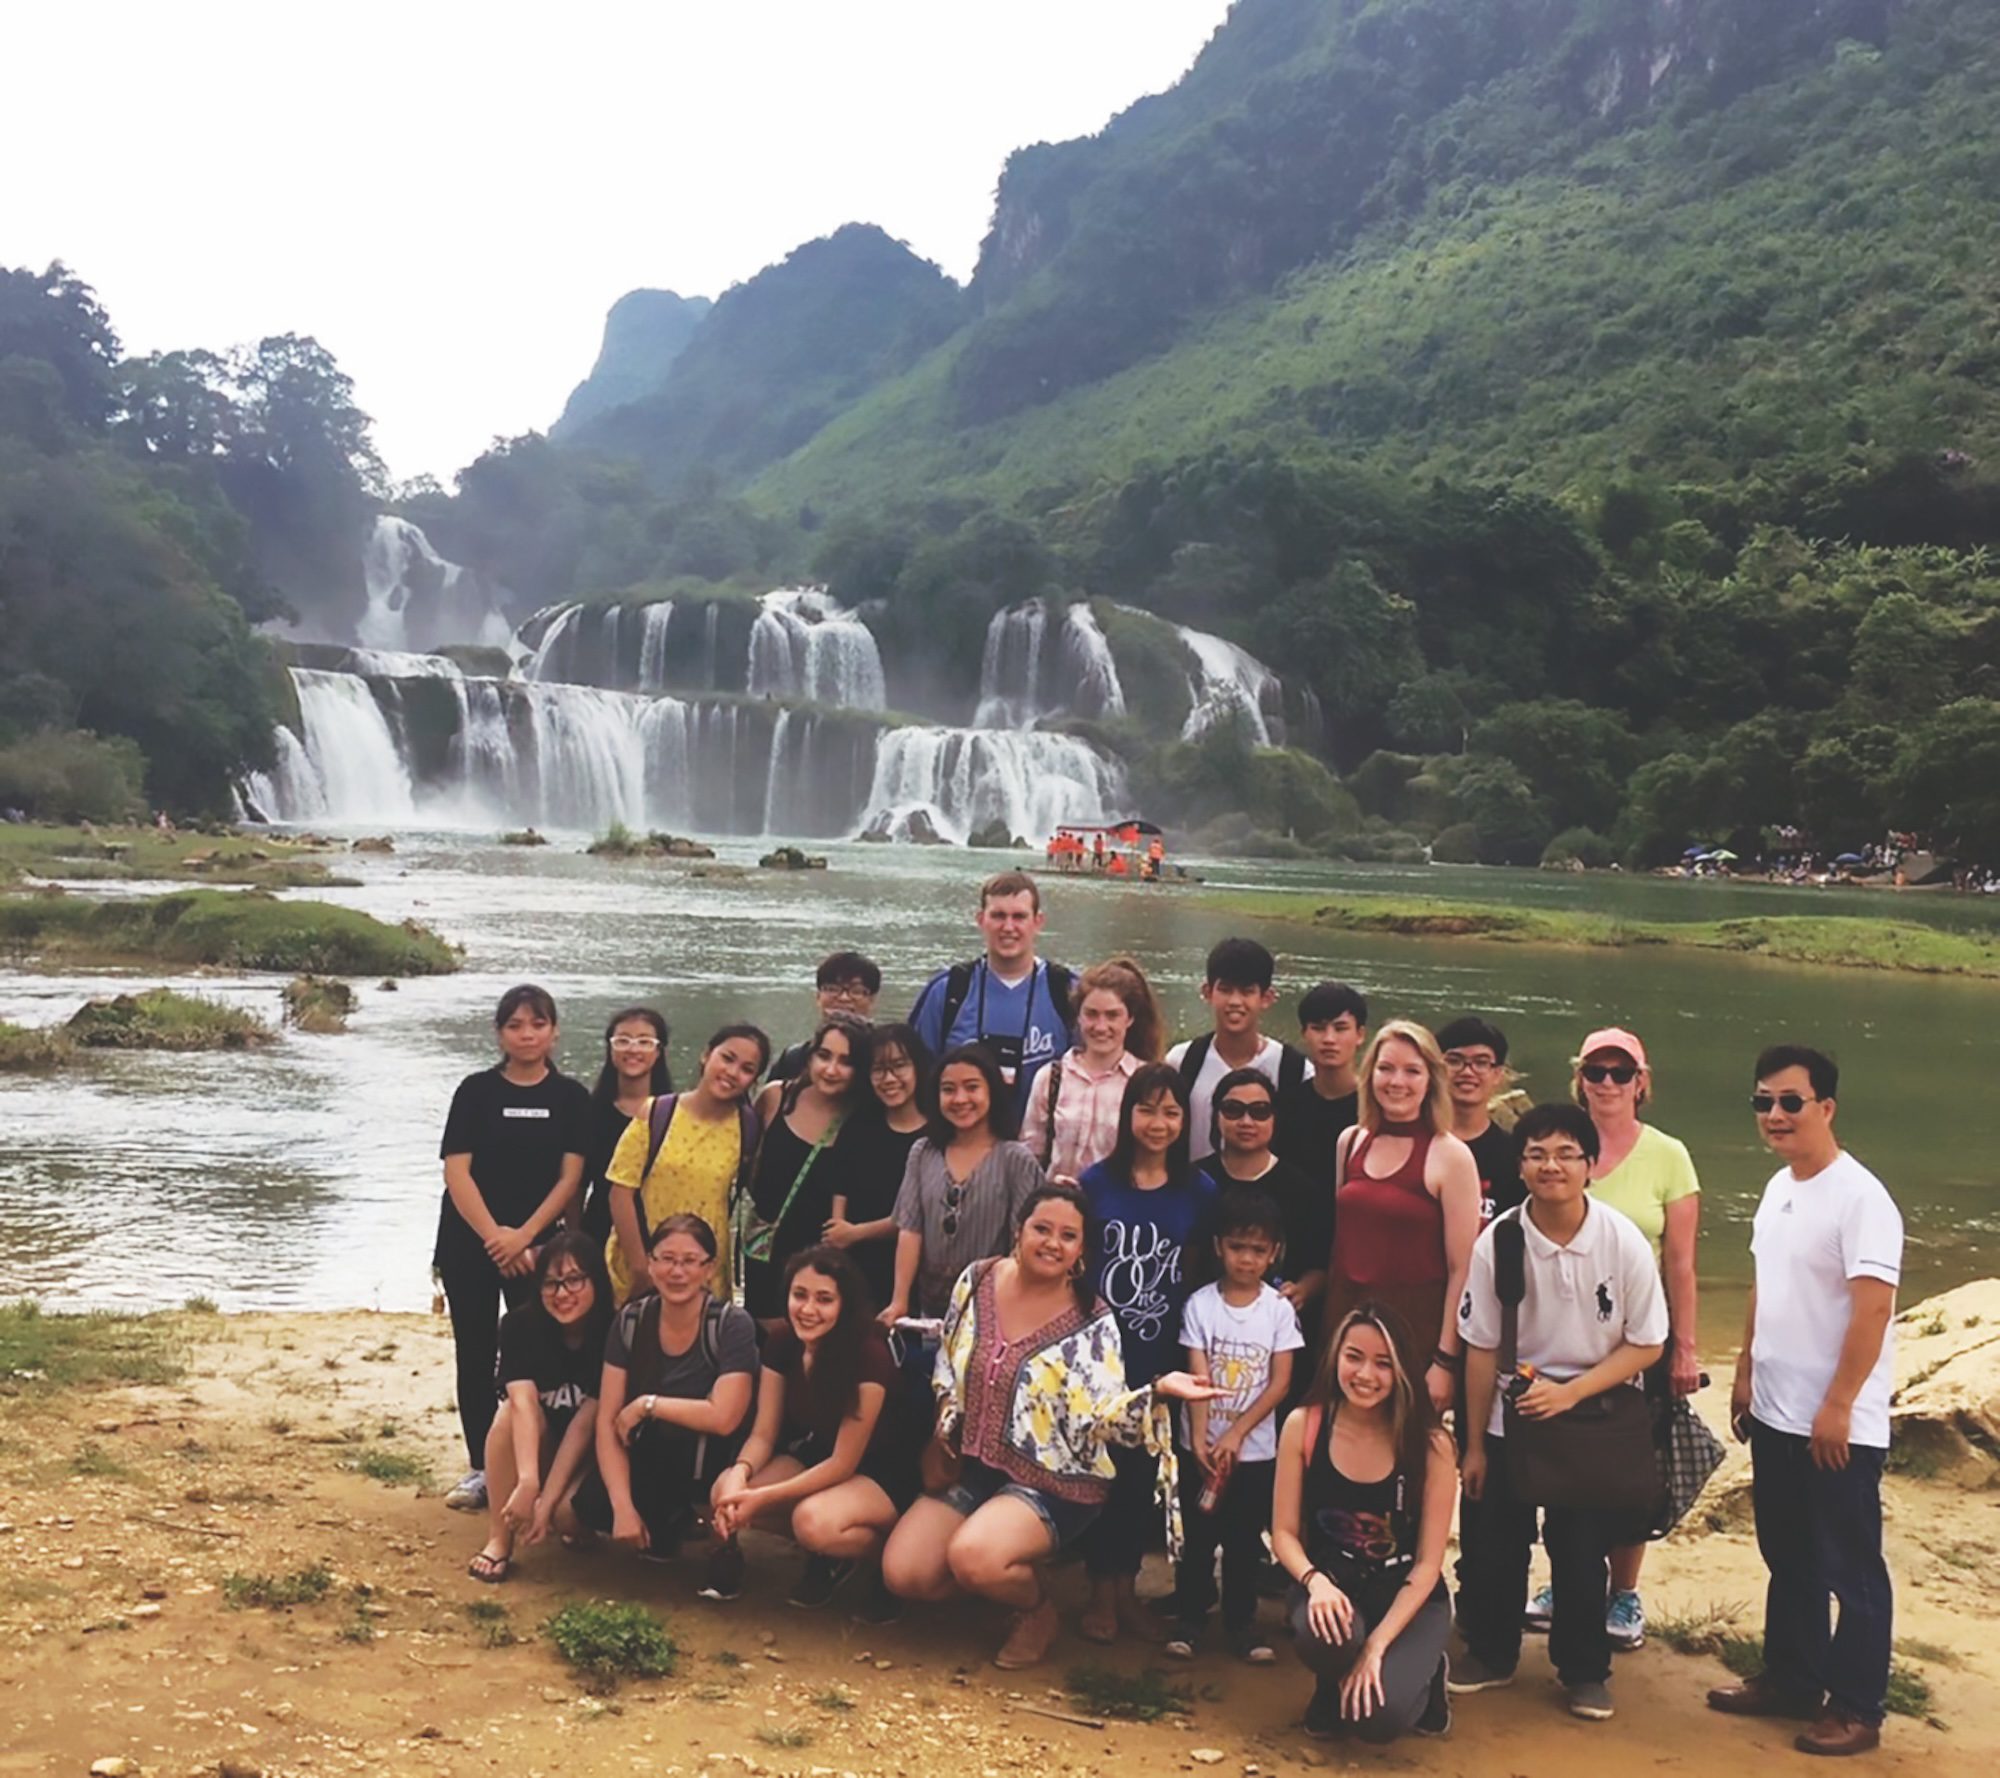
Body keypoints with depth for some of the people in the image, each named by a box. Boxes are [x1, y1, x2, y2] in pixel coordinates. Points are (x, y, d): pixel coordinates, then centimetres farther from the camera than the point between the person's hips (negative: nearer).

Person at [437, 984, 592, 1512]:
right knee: (475, 1356, 4)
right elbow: (456, 1171, -4)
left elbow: (570, 1177, -2)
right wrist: (493, 1235, -14)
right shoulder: (476, 1090, 2)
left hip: (537, 1245, -1)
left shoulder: (571, 1097, 2)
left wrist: (523, 1236, -12)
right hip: (470, 1244, 1)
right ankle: (481, 1469, 11)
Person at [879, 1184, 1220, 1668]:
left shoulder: (1092, 1324, -12)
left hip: (1050, 1483, -5)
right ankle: (1000, 1574, 19)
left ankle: (1038, 1609, 3)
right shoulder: (977, 1281, -1)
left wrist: (1158, 1391, -37)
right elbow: (946, 1362, 14)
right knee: (903, 1573, -10)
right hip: (971, 1466, 5)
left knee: (972, 1557, -31)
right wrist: (945, 1422, -1)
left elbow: (1104, 1418, -20)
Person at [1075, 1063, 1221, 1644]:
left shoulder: (1199, 1192, -1)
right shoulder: (1096, 1182, -3)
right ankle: (1101, 1589, 18)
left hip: (1161, 1357, 1)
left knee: (1143, 1471, 10)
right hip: (1101, 1350, -1)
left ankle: (1126, 1585, 24)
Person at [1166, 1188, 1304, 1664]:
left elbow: (1280, 1383, -6)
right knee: (1197, 1536, 7)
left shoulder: (1279, 1310, -4)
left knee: (1245, 1539, 9)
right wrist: (1200, 1440, -18)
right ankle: (1190, 1616, 19)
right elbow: (1197, 1378, -8)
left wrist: (1236, 1434, -13)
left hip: (1255, 1449, 0)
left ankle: (1241, 1620, 21)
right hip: (1202, 1446, 0)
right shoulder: (1200, 1304, -5)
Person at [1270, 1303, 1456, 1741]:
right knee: (1321, 1634, -35)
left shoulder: (1430, 1444, -16)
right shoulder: (1303, 1426, -11)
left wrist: (1376, 1646, -22)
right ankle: (1331, 1688, 4)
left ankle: (1425, 1675, 14)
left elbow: (1428, 1564, -13)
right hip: (1332, 1583, 1)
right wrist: (1314, 1581, -26)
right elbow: (1284, 1533, -4)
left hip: (1408, 1596, -1)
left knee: (1381, 1717, -24)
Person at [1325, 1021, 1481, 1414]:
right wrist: (1327, 1326, 11)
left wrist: (1446, 1360, -12)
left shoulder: (1450, 1156, -8)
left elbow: (1461, 1269, -9)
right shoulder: (1350, 1143, 7)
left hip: (1416, 1328, -5)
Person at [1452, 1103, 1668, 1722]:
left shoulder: (1623, 1242, -16)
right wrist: (1473, 1444, 0)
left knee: (1580, 1548, 4)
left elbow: (1646, 1344, -8)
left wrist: (1569, 1392, -19)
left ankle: (1584, 1670, 26)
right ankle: (1491, 1652, 32)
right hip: (1512, 1414, 1)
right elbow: (1481, 1348, -5)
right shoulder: (1497, 1242, -14)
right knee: (1497, 1540, 10)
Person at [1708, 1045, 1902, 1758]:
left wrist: (1837, 1407, -21)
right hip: (1776, 1416, 8)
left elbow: (1873, 1309, -21)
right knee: (1788, 1560, 19)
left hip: (1838, 1427, -8)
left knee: (1850, 1571, 4)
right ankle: (1790, 1679, 32)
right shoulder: (1778, 1189, 8)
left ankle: (1856, 1710, 16)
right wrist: (1745, 1371, 15)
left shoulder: (1859, 1198, -18)